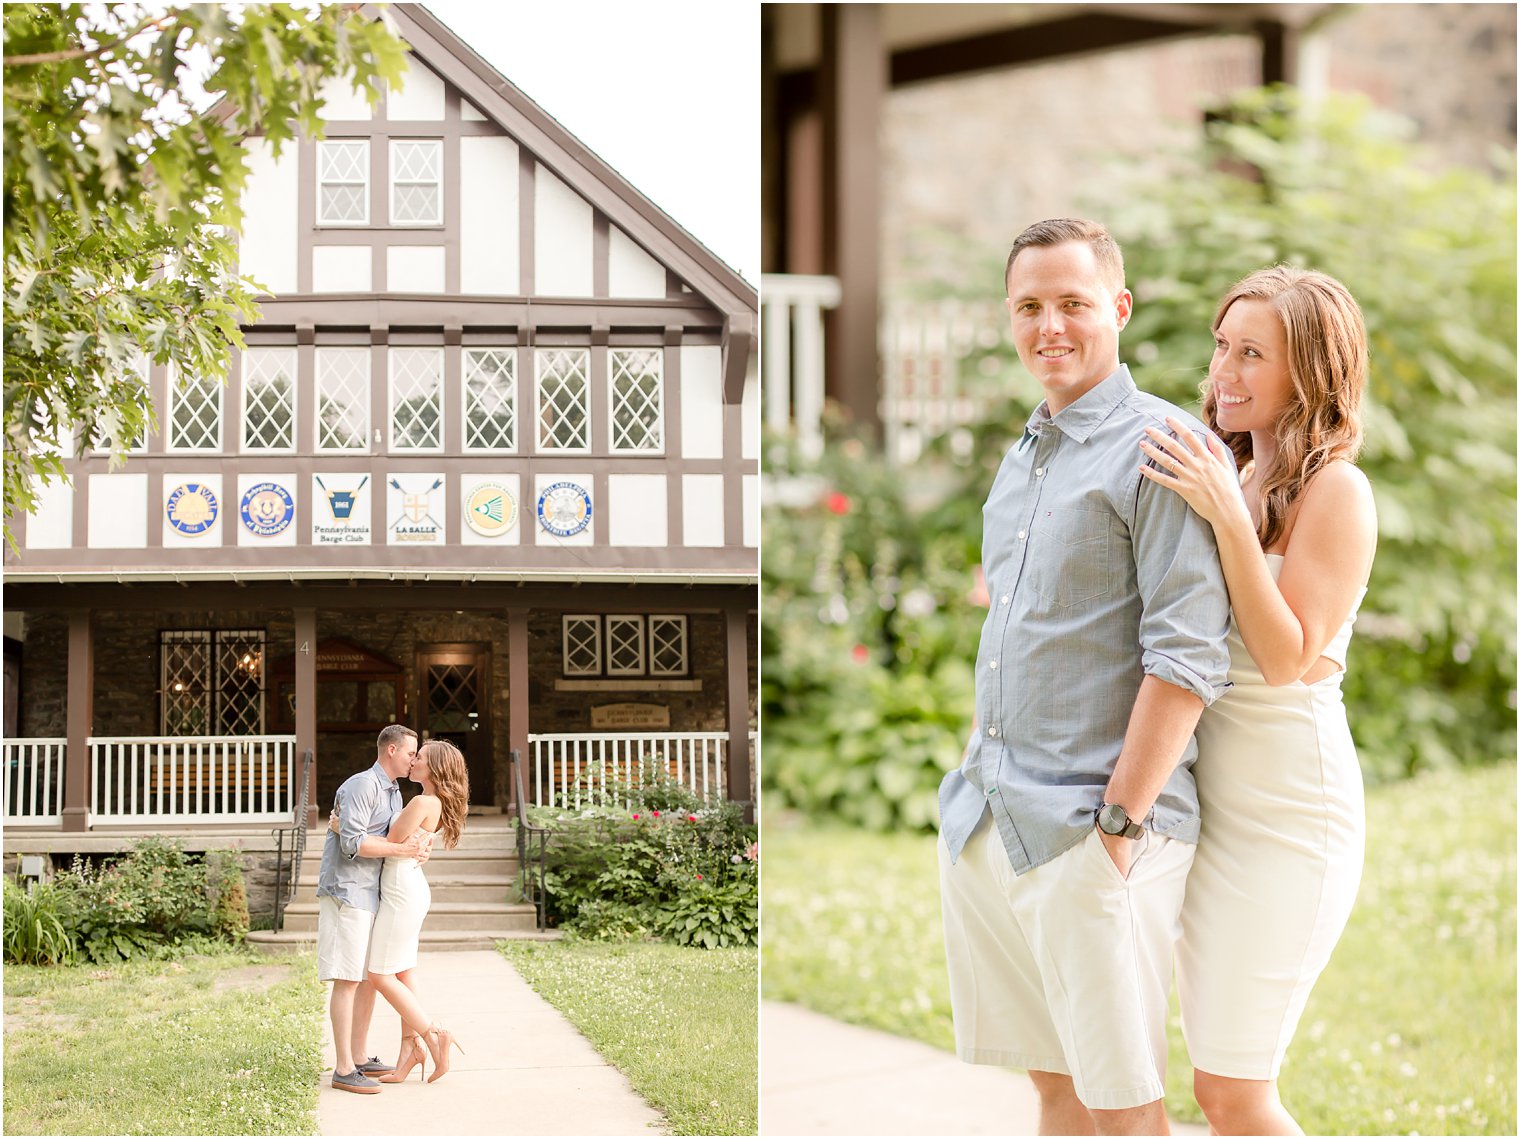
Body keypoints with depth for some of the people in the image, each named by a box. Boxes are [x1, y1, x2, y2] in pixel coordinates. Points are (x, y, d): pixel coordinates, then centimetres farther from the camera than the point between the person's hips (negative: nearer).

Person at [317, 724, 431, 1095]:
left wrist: (418, 846, -4)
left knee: (370, 978, 12)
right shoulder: (362, 786, -13)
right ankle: (344, 1070, -7)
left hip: (373, 895, 10)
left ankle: (359, 1058, 20)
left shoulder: (393, 792, 19)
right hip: (347, 893, -10)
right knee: (348, 980, -9)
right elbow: (353, 842, -22)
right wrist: (401, 849, -19)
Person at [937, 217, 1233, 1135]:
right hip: (986, 822, 8)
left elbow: (1188, 656, -16)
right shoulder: (1022, 460, 17)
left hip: (1090, 830, -8)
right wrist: (982, 790, 18)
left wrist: (1119, 824, -19)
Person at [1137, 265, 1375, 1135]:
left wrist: (1229, 518, -22)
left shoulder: (1334, 490, -11)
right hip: (1215, 799, 8)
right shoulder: (1233, 477, 12)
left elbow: (1288, 658, -18)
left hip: (1289, 807, -8)